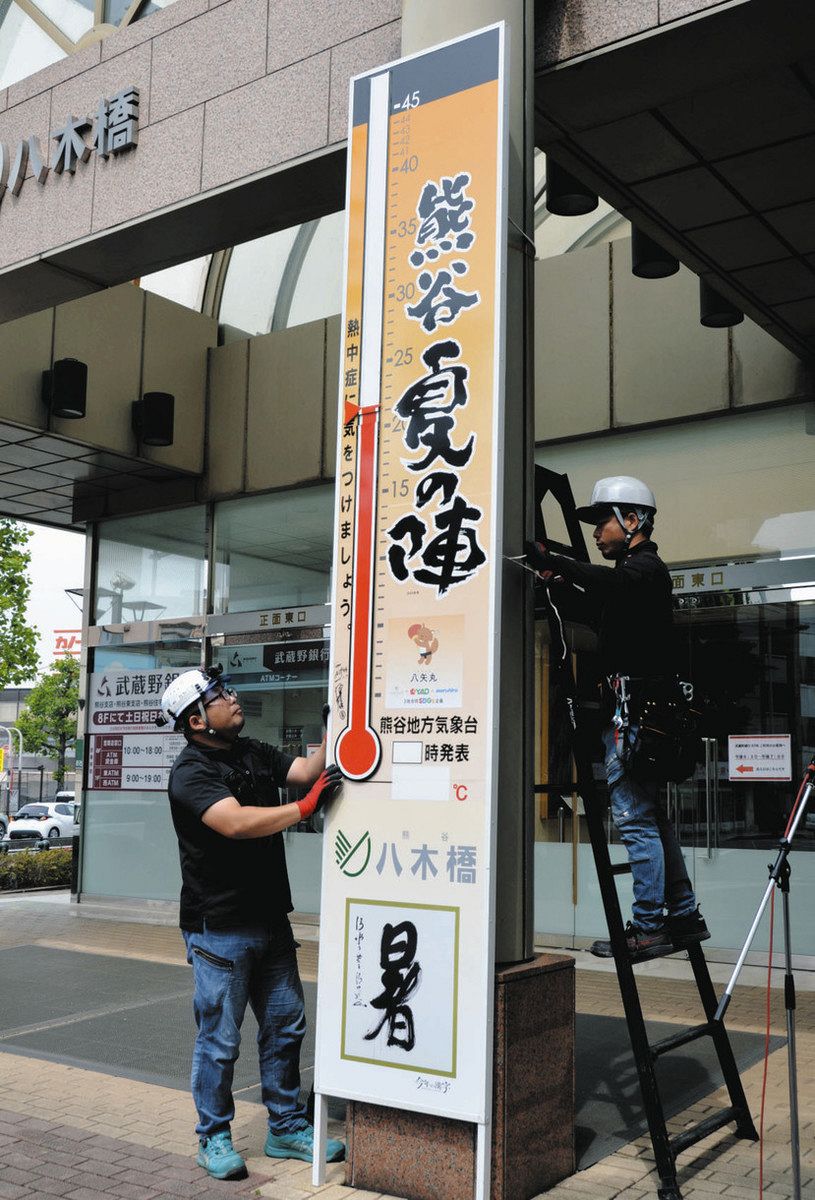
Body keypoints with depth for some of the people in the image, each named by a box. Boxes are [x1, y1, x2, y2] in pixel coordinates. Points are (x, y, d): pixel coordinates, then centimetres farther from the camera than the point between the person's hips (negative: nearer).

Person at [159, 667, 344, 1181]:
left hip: (271, 921, 8)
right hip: (219, 929, -7)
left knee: (286, 1027, 14)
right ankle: (214, 1138, 21)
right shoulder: (191, 773, -15)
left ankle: (288, 1128, 28)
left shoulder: (255, 753, 10)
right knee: (219, 1039, 4)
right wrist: (305, 807, -27)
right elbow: (235, 822, -29)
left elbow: (307, 770, 3)